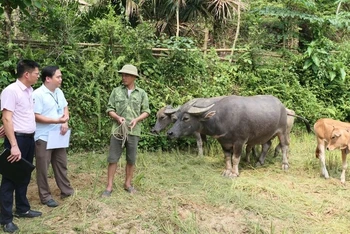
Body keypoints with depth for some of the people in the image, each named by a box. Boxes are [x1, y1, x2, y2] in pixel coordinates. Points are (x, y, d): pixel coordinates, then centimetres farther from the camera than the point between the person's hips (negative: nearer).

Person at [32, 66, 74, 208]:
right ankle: (45, 197, 13)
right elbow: (36, 116, -20)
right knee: (43, 168, 4)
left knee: (61, 164, 16)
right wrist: (57, 121, -24)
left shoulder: (59, 92, 7)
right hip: (43, 138, -7)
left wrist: (65, 123, -5)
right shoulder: (38, 94, -17)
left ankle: (66, 190, 28)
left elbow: (65, 108, 15)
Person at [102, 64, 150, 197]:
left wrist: (136, 119, -11)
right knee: (113, 159, 1)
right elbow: (109, 109, 4)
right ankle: (109, 187, 9)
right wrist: (118, 117, -15)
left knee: (131, 160, 10)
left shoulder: (141, 93, 4)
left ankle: (128, 184, 25)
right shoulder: (116, 91, 3)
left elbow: (146, 111, 7)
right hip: (117, 130, 0)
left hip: (133, 131, 1)